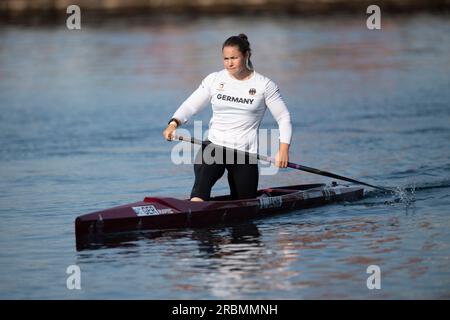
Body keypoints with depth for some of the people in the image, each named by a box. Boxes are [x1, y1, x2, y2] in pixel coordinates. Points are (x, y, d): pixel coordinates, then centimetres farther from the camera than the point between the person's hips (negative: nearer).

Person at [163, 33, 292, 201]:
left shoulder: (264, 85, 1)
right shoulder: (214, 80, 5)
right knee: (202, 181, -32)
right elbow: (190, 105, 4)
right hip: (214, 145, 0)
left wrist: (283, 149, -13)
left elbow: (284, 118, 2)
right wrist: (174, 123, -16)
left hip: (245, 151, 0)